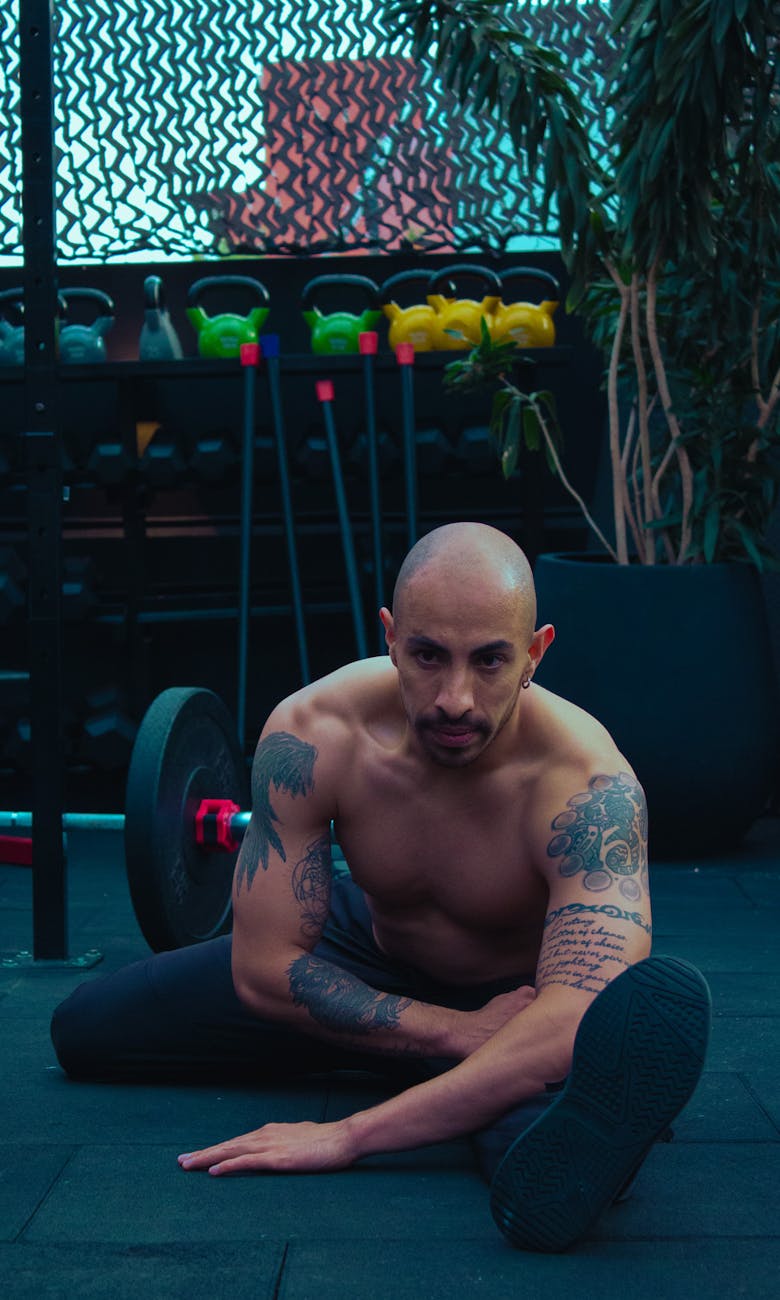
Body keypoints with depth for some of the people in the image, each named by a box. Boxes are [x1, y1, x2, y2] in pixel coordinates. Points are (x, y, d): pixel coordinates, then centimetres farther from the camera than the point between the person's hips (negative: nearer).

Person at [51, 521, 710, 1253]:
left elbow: (574, 1023, -45)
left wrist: (351, 1135, -44)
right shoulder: (313, 737, -25)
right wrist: (460, 1032, -27)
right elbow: (265, 968, -20)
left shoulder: (588, 787, -34)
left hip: (518, 998, -5)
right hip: (370, 962, 6)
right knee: (85, 1029, 7)